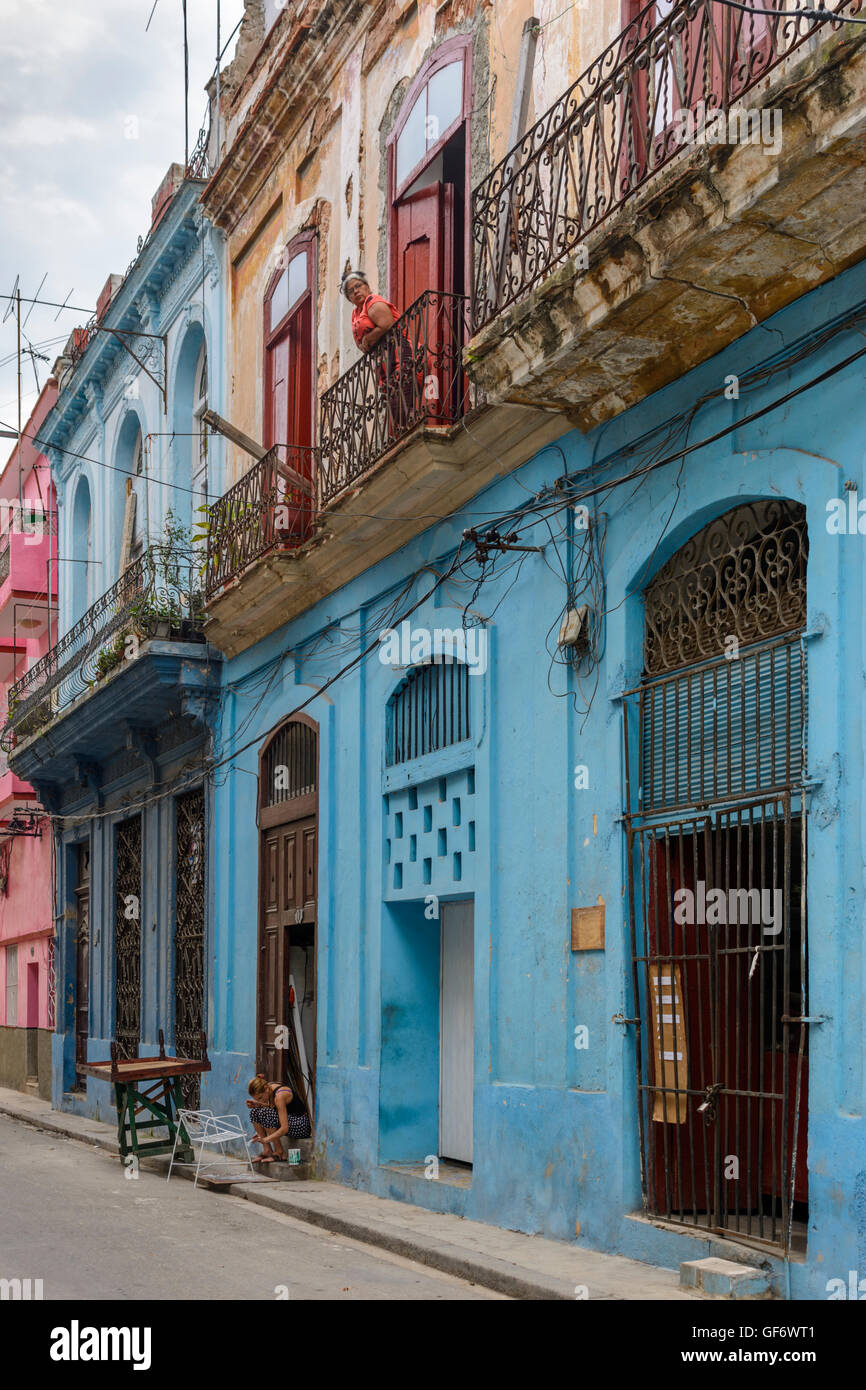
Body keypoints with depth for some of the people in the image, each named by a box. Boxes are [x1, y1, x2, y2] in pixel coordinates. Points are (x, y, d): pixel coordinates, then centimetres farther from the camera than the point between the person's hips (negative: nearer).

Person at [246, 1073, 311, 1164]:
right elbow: (273, 1108, 17)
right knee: (254, 1111, -2)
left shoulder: (279, 1096, -27)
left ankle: (280, 1154, -16)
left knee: (265, 1114, -27)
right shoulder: (269, 1088, -3)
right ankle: (267, 1150, 0)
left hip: (301, 1125, -9)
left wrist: (266, 1139, -34)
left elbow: (285, 1128, -30)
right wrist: (258, 1104, 0)